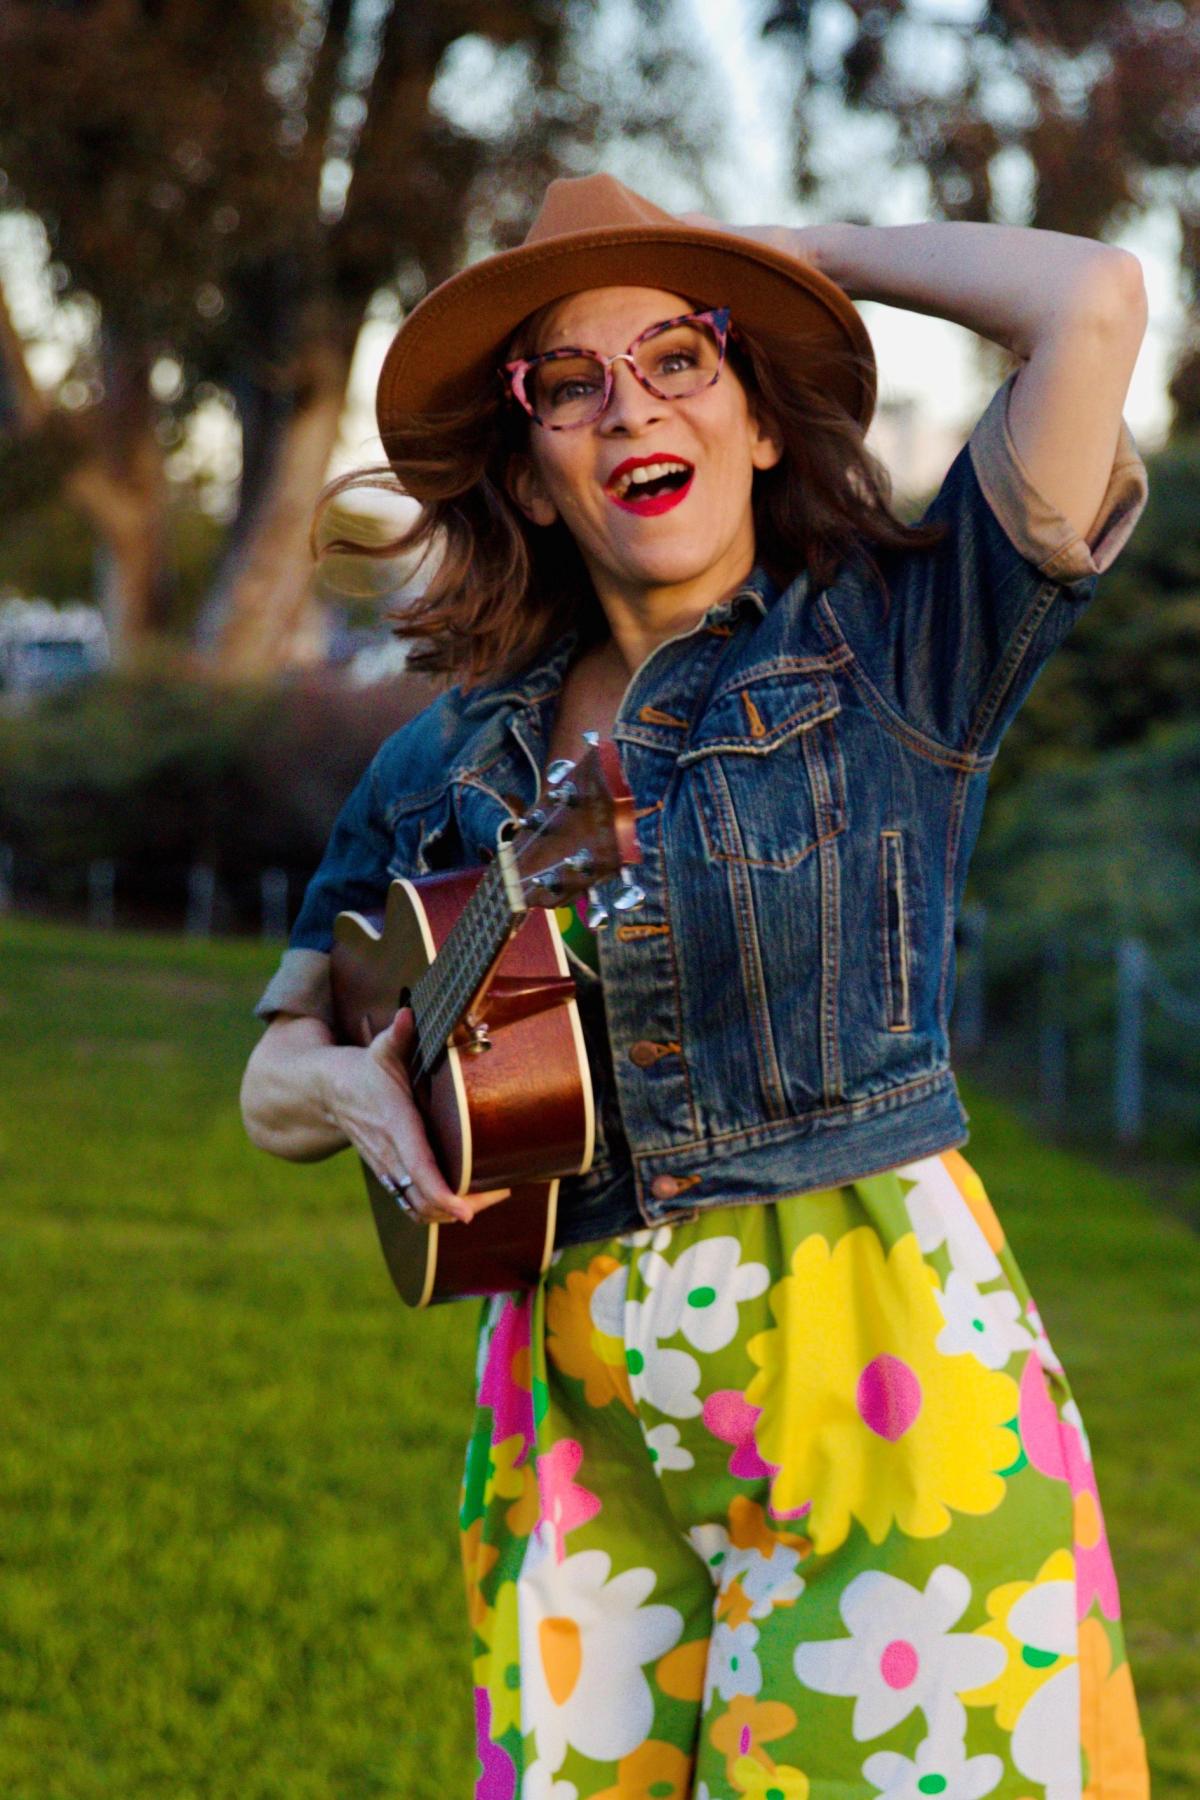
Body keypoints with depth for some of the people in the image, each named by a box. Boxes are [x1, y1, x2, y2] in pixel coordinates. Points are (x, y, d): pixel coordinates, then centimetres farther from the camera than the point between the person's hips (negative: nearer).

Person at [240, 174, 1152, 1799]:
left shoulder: (898, 647, -1)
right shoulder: (450, 767, 9)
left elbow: (1093, 304, -14)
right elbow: (272, 1079, 18)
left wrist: (799, 248, 1)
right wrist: (352, 1087, -6)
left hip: (885, 1372, -3)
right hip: (576, 1411, 4)